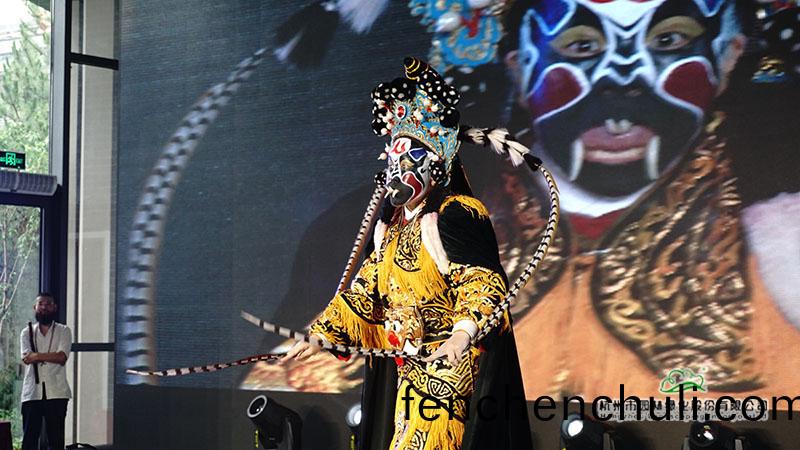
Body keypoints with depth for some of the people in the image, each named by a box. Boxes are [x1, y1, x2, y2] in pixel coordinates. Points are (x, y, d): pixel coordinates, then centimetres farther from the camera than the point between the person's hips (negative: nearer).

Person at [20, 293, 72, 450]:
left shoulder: (63, 331, 6)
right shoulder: (27, 332, 11)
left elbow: (62, 357, -9)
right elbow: (26, 358, -5)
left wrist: (36, 355, -9)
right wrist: (51, 356, -10)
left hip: (56, 394, -1)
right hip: (32, 393, 1)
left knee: (56, 437, 1)